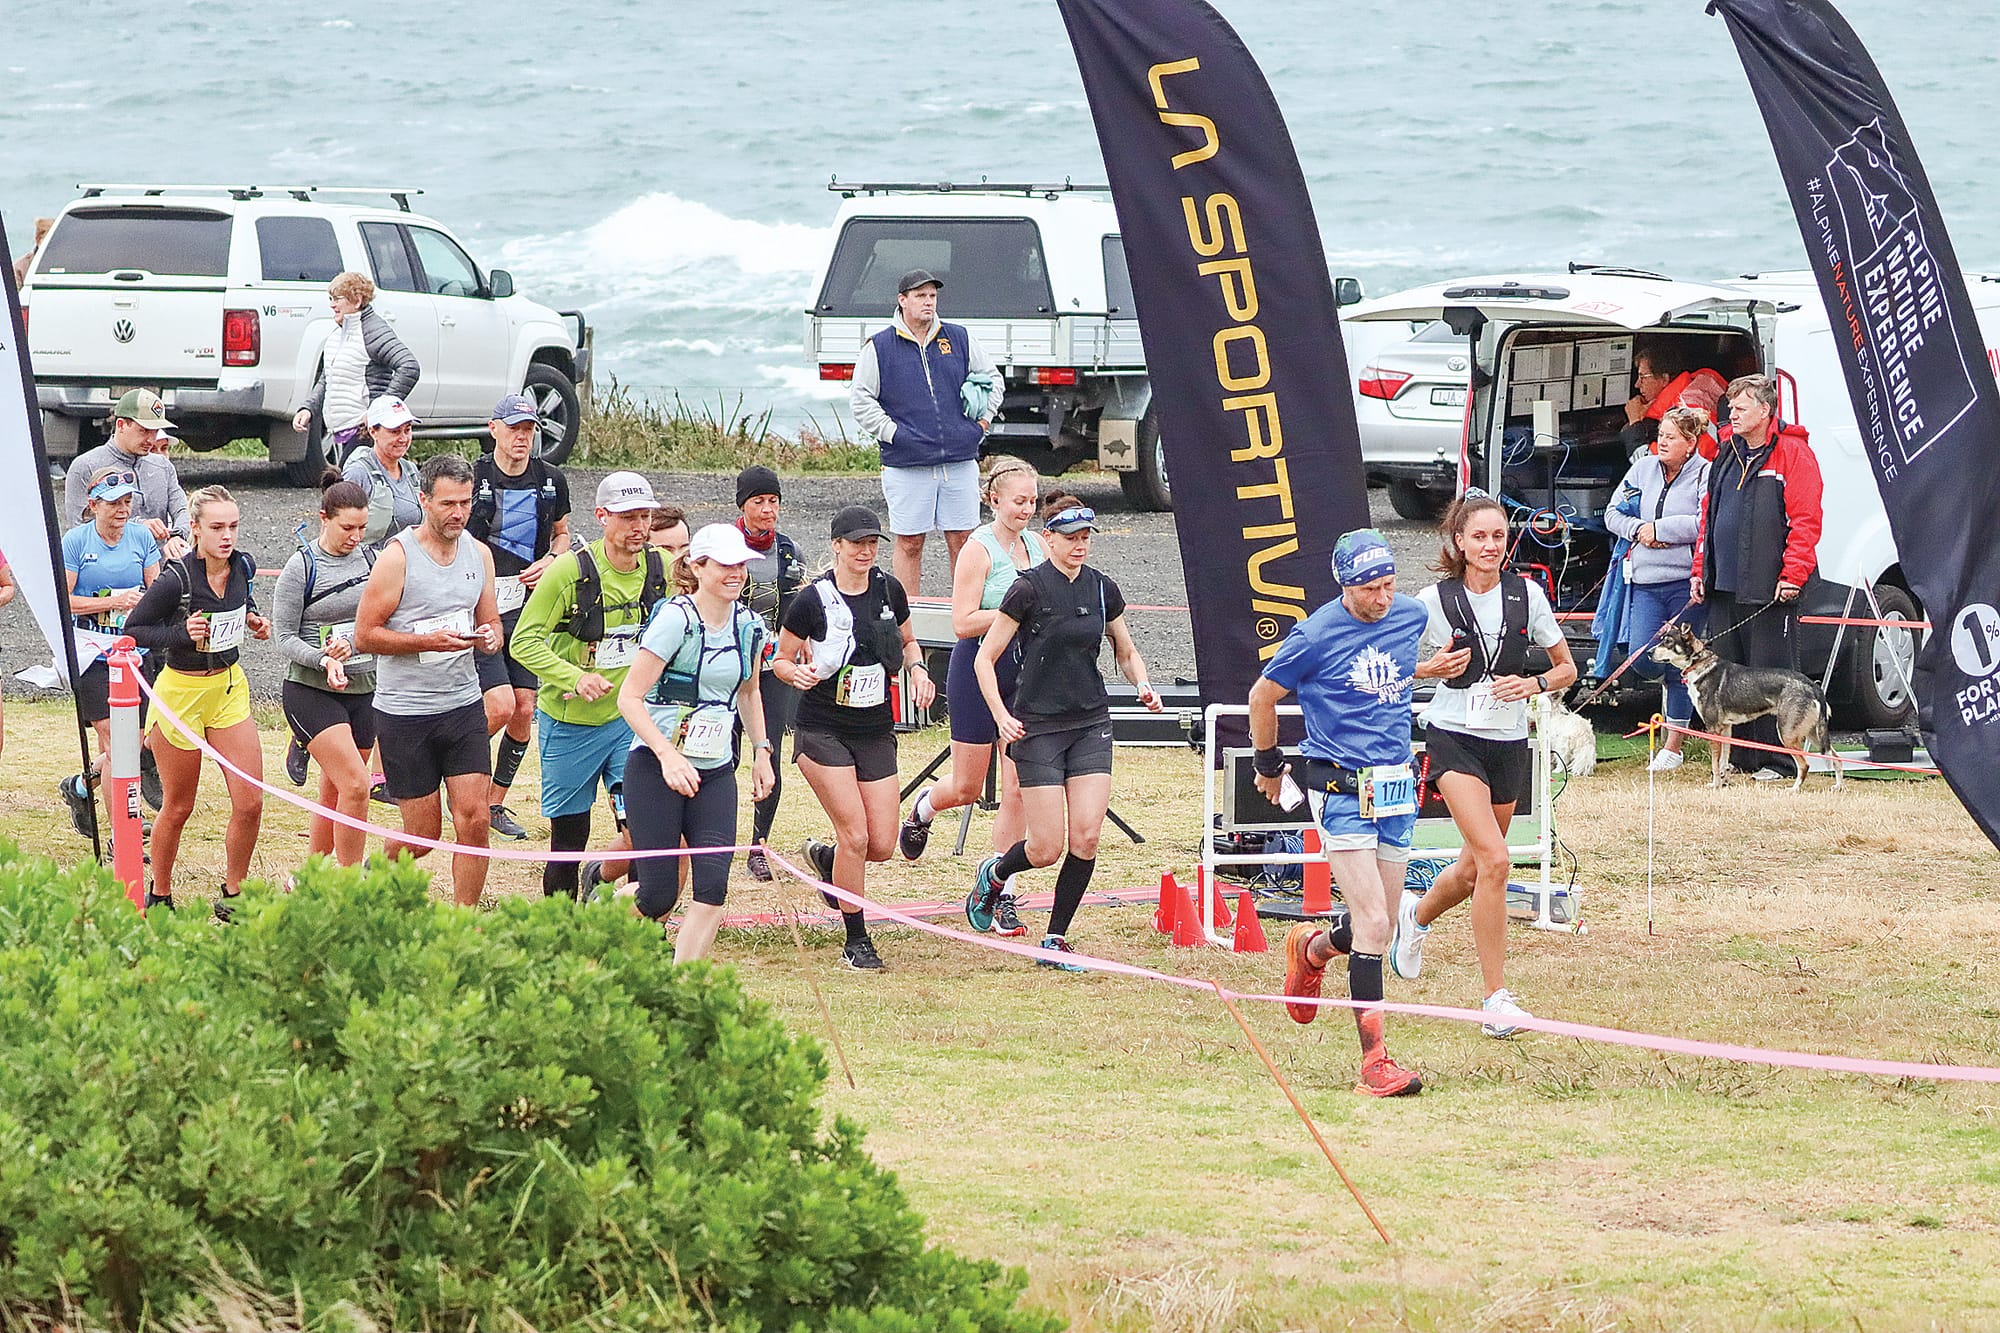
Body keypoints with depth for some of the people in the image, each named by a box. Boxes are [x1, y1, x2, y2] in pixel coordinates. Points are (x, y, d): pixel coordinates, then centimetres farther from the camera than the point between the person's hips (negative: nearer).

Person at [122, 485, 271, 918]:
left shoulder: (242, 565, -4)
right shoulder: (177, 578, -22)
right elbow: (133, 629, -14)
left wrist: (254, 621, 0)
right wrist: (182, 632, -28)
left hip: (229, 687, 5)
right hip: (181, 691, -5)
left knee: (250, 802, -3)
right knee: (178, 809, 8)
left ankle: (232, 898, 14)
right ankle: (159, 896, 28)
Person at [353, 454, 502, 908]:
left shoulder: (479, 554, 7)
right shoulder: (397, 558, -11)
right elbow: (364, 635, -11)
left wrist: (490, 637, -7)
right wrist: (429, 641, -22)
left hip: (463, 706, 4)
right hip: (404, 712, -4)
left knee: (473, 820, -8)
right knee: (422, 836, 1)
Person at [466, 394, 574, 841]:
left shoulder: (552, 481, 5)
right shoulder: (472, 480, -8)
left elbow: (561, 533, 21)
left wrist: (549, 561, -1)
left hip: (527, 610, 5)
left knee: (524, 711, 3)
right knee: (500, 706, -14)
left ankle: (495, 802, 17)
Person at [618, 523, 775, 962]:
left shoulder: (749, 625, 6)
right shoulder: (677, 619, -13)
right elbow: (630, 698, -15)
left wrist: (761, 751, 19)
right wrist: (668, 756, -24)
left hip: (715, 774, 5)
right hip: (655, 771, -5)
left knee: (713, 888, -12)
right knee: (658, 896, -6)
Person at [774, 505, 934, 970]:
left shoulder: (889, 590, 2)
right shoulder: (813, 600, -11)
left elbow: (907, 641, 19)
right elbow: (782, 661, -1)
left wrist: (917, 669, -2)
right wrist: (797, 674, -23)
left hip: (876, 732, 5)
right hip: (823, 731, -5)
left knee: (882, 845, 0)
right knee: (856, 836, -13)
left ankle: (824, 857, 34)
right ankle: (856, 941, 2)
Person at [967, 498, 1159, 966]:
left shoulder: (1102, 590, 5)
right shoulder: (1029, 589, -9)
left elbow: (1126, 652, 21)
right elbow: (985, 658, -5)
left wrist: (1143, 686, 0)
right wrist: (1001, 716, -16)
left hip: (1091, 725, 4)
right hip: (1038, 728, -4)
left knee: (1086, 837, -8)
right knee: (1047, 848, -6)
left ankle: (1056, 940, 5)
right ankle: (992, 875, 28)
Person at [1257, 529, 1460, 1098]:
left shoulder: (1413, 616, 4)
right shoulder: (1317, 634, -11)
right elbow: (1263, 696, 4)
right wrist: (1270, 767, 13)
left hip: (1397, 790, 6)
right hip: (1342, 790, -6)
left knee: (1378, 927, 10)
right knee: (1373, 923, -14)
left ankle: (1313, 948, 44)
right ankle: (1375, 1060, -13)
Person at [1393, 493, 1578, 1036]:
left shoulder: (1527, 595, 2)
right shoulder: (1436, 600, -6)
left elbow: (1566, 669, 11)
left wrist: (1535, 684, -10)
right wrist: (1431, 669, -16)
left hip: (1509, 742, 4)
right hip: (1455, 739, -4)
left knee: (1474, 868, 16)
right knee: (1494, 860, -20)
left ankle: (1417, 915, 51)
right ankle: (1497, 999, -15)